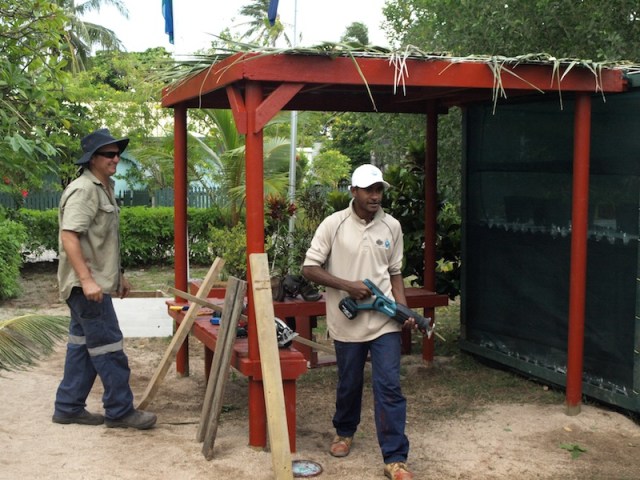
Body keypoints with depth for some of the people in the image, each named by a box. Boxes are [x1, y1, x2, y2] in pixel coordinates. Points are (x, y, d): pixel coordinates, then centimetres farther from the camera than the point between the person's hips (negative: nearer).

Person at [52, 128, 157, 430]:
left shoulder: (104, 188, 16)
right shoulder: (83, 190, -15)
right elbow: (69, 236, -24)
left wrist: (119, 275, 24)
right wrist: (86, 279, -29)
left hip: (96, 281, 10)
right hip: (86, 283, -10)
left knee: (83, 344, 14)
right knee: (109, 347, -4)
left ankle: (68, 407, 23)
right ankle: (120, 411, 5)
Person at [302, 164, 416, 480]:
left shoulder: (392, 226, 3)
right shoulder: (334, 224, -7)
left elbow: (394, 273, 11)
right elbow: (309, 269, -8)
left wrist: (404, 310, -3)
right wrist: (347, 285, -17)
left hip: (384, 321, 1)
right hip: (348, 321, -1)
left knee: (389, 387, -4)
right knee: (349, 384, 15)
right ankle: (344, 432, 41)